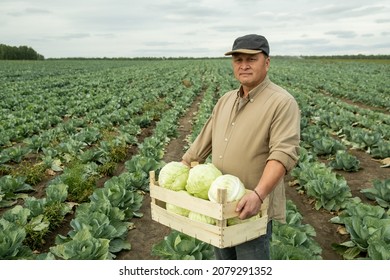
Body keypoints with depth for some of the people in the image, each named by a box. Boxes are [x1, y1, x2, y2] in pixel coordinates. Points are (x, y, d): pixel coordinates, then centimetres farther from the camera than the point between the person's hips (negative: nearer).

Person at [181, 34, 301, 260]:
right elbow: (202, 143, 15)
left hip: (252, 209, -7)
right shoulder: (226, 100, 11)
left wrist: (258, 194, -35)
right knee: (224, 262, 22)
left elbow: (284, 153, -23)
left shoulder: (282, 102, -12)